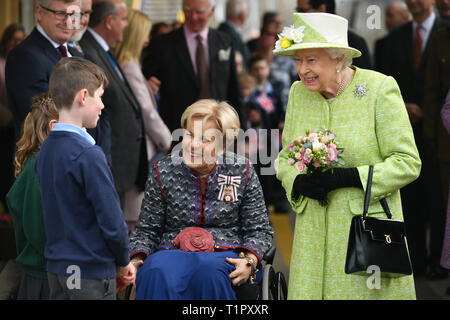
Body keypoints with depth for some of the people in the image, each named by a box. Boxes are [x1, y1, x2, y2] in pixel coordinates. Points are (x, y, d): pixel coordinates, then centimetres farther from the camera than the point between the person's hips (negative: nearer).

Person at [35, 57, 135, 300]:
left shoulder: (45, 150, 6)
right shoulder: (88, 155, -18)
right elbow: (111, 221, -19)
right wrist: (123, 263, -1)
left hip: (56, 269, 8)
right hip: (91, 273, -8)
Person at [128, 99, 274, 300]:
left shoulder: (242, 172, 4)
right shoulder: (163, 172, 6)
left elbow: (259, 230, 9)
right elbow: (146, 230, 11)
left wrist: (249, 261, -11)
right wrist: (137, 259, -9)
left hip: (223, 253, 0)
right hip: (172, 251, 0)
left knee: (209, 270, -38)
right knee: (157, 274, -37)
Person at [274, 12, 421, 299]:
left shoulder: (380, 89, -10)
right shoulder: (299, 93, 5)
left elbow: (407, 163, -11)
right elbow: (285, 158, 14)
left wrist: (346, 177, -21)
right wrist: (298, 182, -10)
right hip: (314, 233, 4)